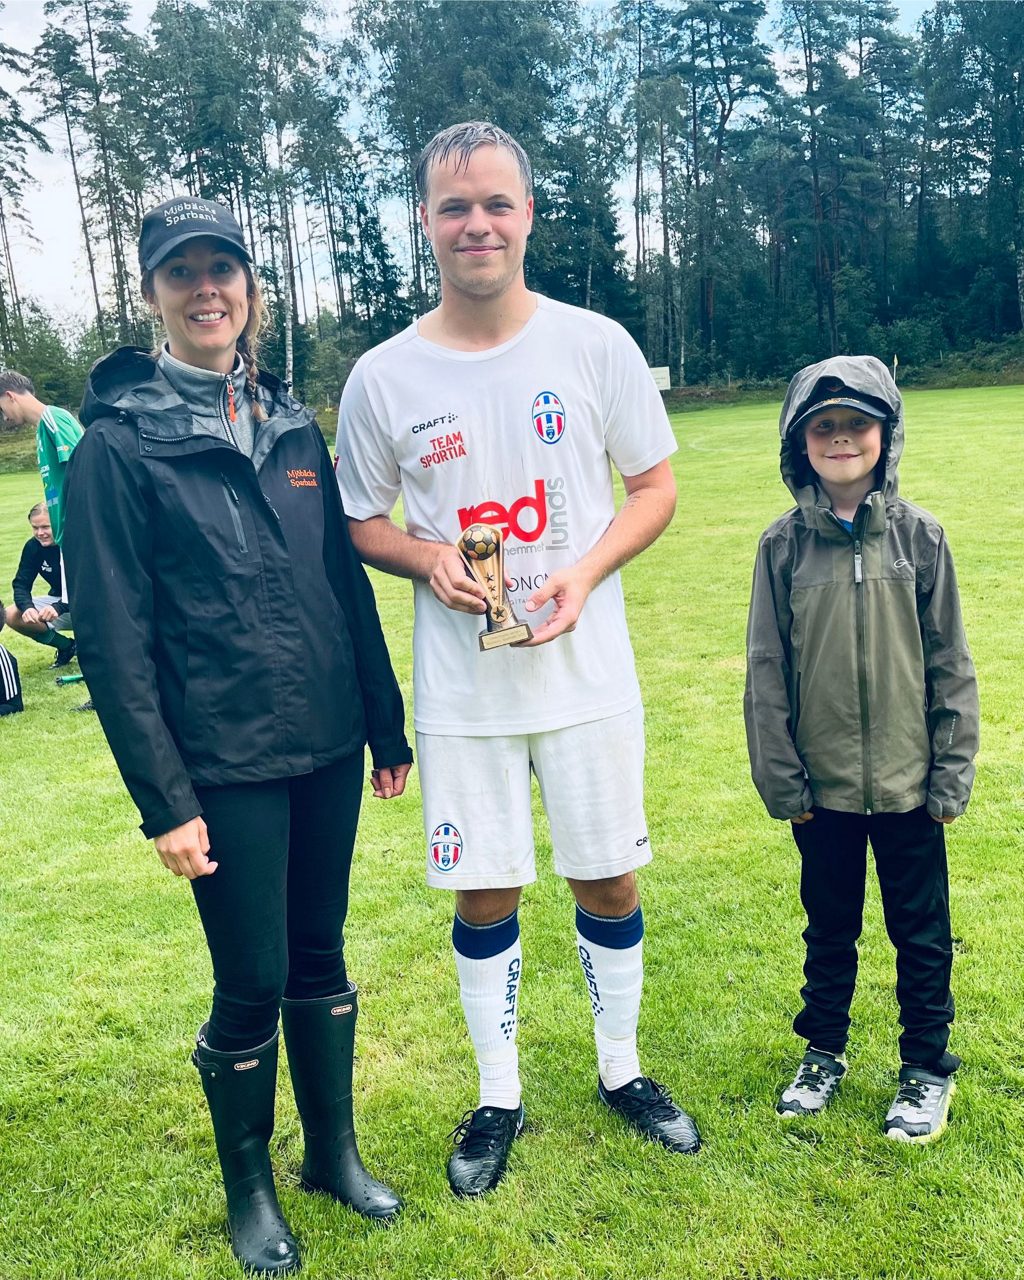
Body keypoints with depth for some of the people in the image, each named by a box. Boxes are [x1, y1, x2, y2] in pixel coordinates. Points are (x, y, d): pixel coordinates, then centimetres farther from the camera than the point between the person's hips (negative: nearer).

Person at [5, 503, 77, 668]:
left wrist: (58, 608, -46)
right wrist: (27, 607, -31)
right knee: (12, 615, -13)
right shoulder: (33, 547, -8)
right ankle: (67, 646, 6)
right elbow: (21, 584, -7)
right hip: (59, 600, 6)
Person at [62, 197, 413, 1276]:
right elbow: (111, 635, -9)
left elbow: (347, 581, 10)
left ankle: (334, 1150, 38)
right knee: (252, 983, 6)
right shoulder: (118, 442, -6)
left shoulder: (293, 427, 8)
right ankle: (248, 1186, 32)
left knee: (321, 955, 16)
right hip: (226, 765, -4)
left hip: (327, 748, 4)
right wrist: (163, 800, -11)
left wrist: (386, 724, 10)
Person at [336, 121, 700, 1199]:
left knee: (608, 879, 12)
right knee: (482, 895, 11)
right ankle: (498, 1097, 34)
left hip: (587, 671, 0)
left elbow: (655, 487, 3)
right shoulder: (383, 377, -2)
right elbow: (361, 524, 7)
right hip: (461, 686, 0)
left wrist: (584, 573, -14)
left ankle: (621, 1069, 38)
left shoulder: (595, 345, -3)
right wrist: (427, 558, -14)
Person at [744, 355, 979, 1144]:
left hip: (908, 783, 0)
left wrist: (952, 773, -3)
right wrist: (780, 778, -4)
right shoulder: (785, 544, -4)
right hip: (823, 784, 1)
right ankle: (824, 1053, 37)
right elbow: (767, 669, -2)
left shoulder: (919, 536, -5)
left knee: (922, 932, 13)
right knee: (829, 928, 18)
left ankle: (927, 1068, 32)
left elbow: (950, 663, -1)